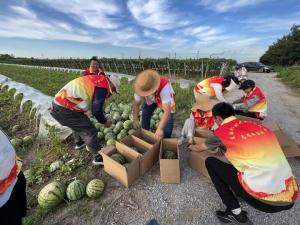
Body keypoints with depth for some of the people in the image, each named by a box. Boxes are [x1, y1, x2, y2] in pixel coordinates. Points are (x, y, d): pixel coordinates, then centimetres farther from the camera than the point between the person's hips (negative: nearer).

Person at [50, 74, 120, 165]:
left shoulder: (97, 79, 14)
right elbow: (96, 111, -17)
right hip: (64, 110, -10)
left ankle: (79, 143, 55)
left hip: (58, 104, 10)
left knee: (78, 124, 32)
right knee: (89, 131, -1)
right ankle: (99, 158, 13)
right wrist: (105, 121, 2)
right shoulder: (102, 87, -15)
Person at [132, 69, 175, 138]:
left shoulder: (164, 87, -47)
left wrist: (159, 129, -53)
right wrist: (135, 120, -15)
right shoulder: (141, 88, -33)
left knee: (168, 119, -15)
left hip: (167, 99, -3)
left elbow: (167, 112, -48)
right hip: (151, 99, 4)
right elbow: (136, 104, -17)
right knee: (145, 114, -3)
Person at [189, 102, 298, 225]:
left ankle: (237, 215, 9)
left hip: (263, 200, -6)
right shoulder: (257, 125, 9)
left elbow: (200, 148, 14)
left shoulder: (221, 132, -6)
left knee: (210, 162, 7)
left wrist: (191, 147, 36)